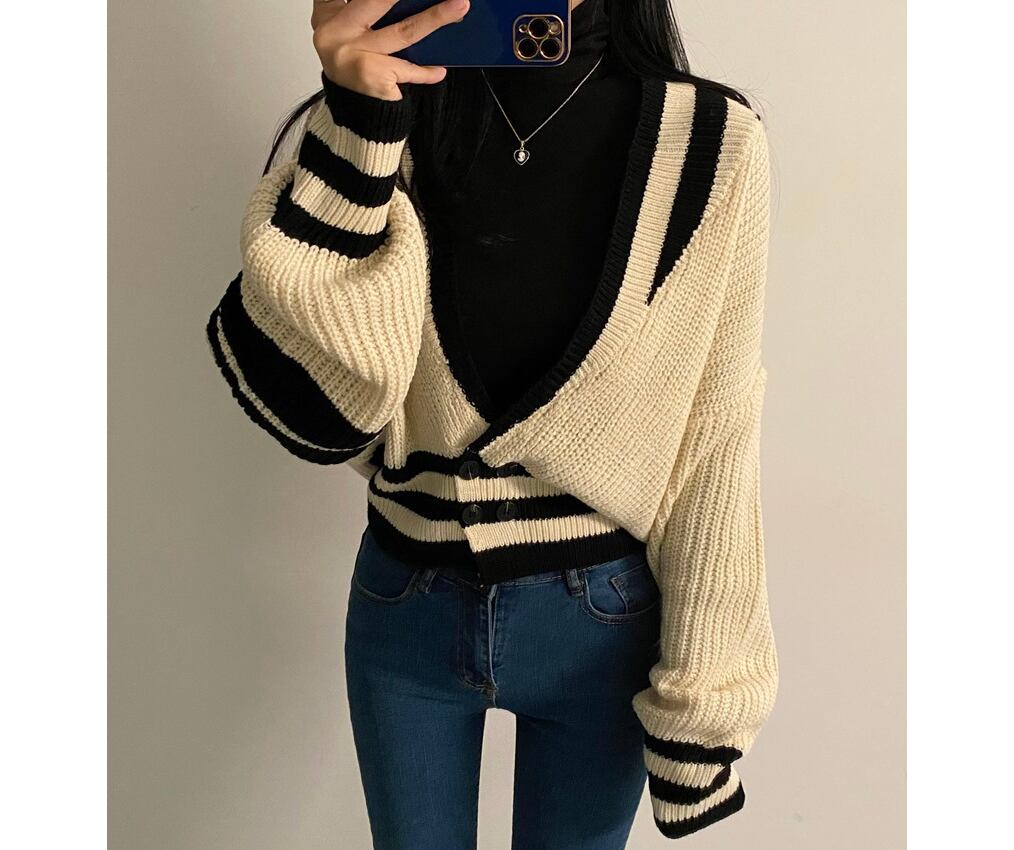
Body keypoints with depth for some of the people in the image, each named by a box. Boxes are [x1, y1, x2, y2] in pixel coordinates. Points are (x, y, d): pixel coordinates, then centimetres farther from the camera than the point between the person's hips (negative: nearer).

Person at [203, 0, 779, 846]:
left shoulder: (711, 142, -14)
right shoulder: (371, 120, -9)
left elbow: (716, 443, -10)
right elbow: (318, 407, -19)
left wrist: (702, 697, -5)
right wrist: (358, 127, -28)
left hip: (603, 624, -1)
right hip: (405, 611, 2)